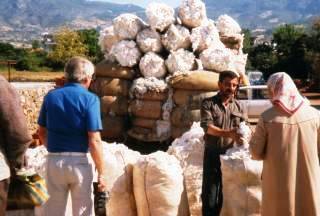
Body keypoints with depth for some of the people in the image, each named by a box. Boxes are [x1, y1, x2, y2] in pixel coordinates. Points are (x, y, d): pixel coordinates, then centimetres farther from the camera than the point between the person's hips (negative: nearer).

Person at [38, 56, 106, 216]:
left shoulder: (51, 96, 2)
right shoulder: (90, 99, -11)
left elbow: (42, 133, 10)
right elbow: (94, 141, -15)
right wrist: (101, 172, -8)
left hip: (54, 161, 4)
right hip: (80, 162, -3)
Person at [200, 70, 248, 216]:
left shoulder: (239, 107, 6)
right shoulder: (208, 104, -4)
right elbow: (208, 127, -17)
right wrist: (229, 133, -33)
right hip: (213, 154, -2)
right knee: (210, 194, 2)